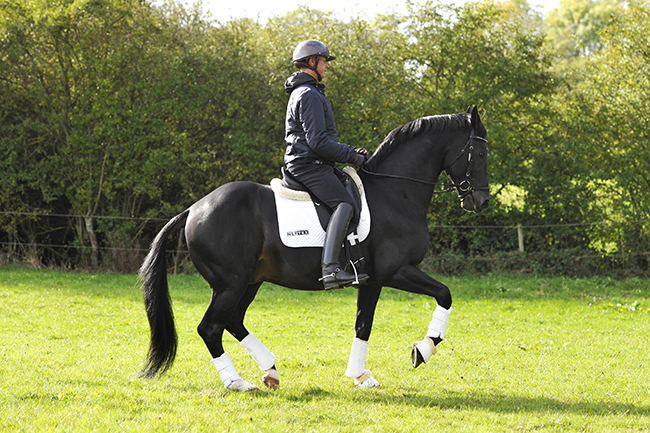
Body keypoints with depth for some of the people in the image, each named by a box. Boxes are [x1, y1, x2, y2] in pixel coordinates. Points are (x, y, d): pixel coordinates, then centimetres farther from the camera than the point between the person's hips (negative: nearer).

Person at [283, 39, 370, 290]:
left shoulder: (302, 93, 24)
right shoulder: (309, 95, -11)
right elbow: (318, 141, -19)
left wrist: (350, 151, 18)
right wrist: (351, 156, -12)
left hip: (303, 163, 11)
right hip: (309, 164, -11)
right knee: (344, 204, -26)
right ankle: (330, 268, -42)